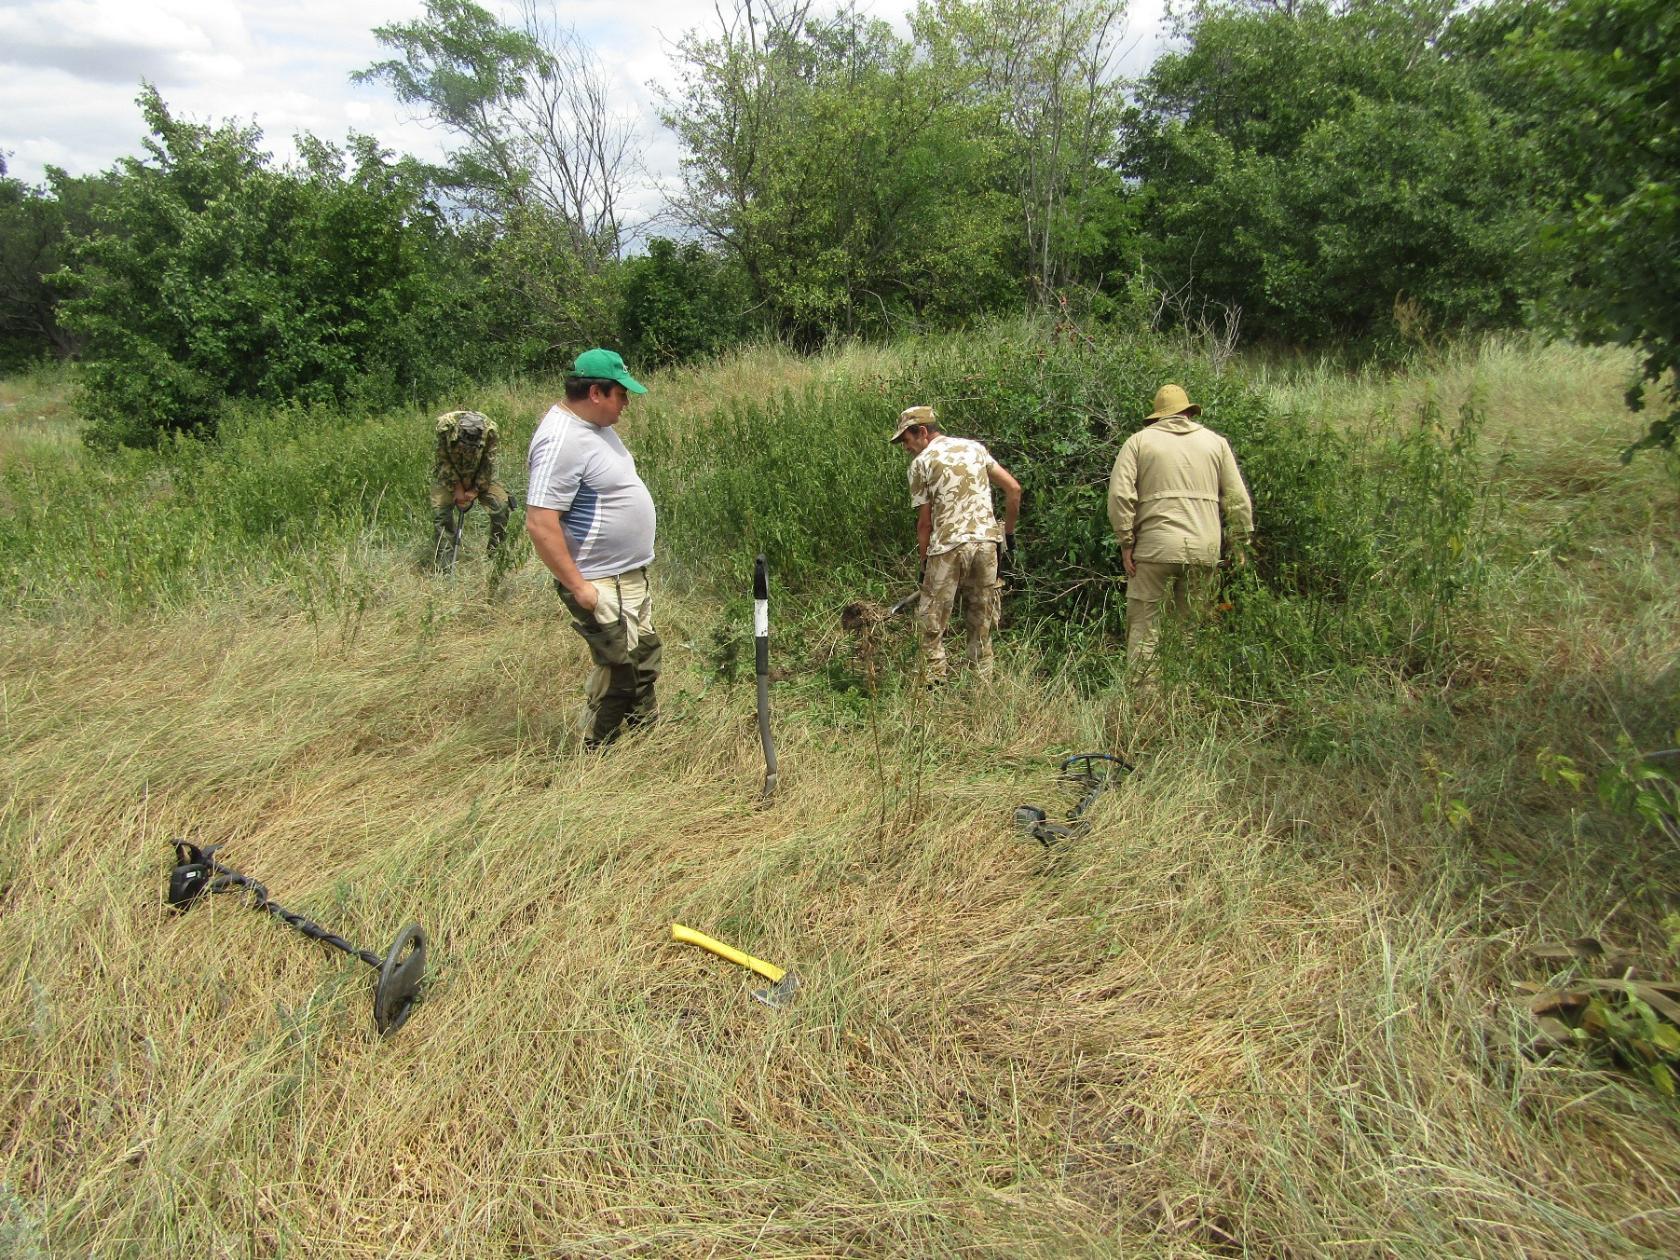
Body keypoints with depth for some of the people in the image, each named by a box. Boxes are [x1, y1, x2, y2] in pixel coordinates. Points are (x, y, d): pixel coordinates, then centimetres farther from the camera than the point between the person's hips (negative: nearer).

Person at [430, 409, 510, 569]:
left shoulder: (489, 430, -29)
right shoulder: (445, 426, -31)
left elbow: (488, 463, -16)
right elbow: (445, 461, -18)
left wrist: (475, 490, -16)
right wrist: (458, 489, -18)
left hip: (479, 474, 1)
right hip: (449, 473, -1)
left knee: (501, 505, -14)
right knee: (441, 512, -13)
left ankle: (496, 554, 3)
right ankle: (444, 566, -5)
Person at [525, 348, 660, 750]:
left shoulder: (593, 423, 8)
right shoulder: (561, 440, -24)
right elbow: (540, 524, -28)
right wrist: (578, 586, -25)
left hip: (631, 575, 10)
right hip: (600, 584, -10)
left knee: (643, 657, 20)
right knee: (619, 669, -2)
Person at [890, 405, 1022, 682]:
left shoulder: (921, 463, -1)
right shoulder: (975, 448, 13)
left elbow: (925, 522, -1)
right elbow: (1013, 488, 9)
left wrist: (924, 563, 9)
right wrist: (1008, 532, 18)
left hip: (947, 547, -5)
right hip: (987, 542, 5)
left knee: (932, 624, 6)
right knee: (981, 622, 14)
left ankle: (934, 682, 2)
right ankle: (982, 679, 18)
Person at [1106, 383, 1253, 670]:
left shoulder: (1139, 441, 7)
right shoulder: (1216, 442, 15)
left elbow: (1120, 493, -5)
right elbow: (1238, 500, 10)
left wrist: (1126, 541, -1)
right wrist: (1240, 544, 16)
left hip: (1155, 547, -3)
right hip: (1204, 550, 3)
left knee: (1143, 624, 0)